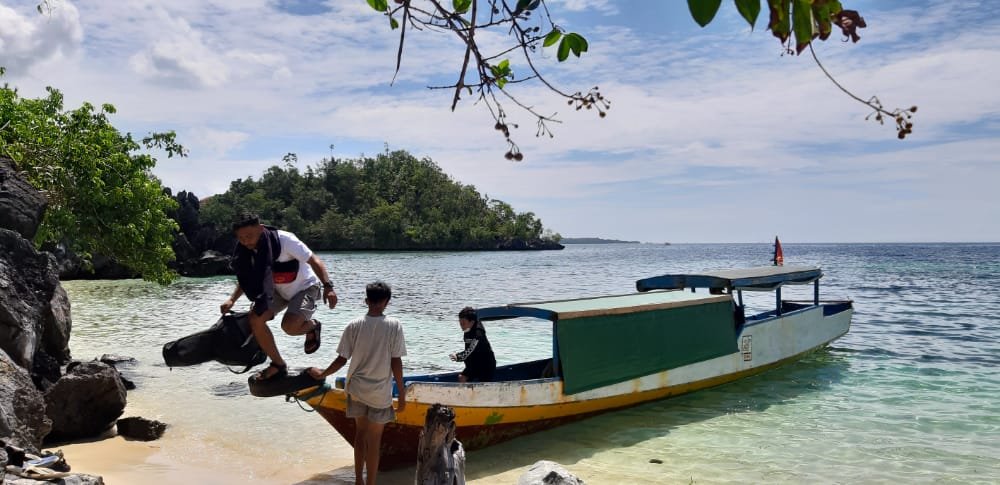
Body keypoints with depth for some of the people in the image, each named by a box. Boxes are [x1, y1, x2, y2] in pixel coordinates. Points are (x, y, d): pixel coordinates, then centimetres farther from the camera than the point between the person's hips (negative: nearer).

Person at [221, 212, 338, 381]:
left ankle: (312, 326, 10)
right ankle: (278, 365, 2)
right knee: (255, 319, -13)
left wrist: (328, 287, -36)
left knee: (289, 326, -27)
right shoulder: (244, 252, -10)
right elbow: (246, 278, 7)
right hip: (278, 290, 6)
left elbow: (314, 261, -26)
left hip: (305, 287, -6)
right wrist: (231, 300, -6)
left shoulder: (284, 240, -28)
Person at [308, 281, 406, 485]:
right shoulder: (394, 326, -12)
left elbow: (342, 359, -3)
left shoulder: (353, 326, -5)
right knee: (374, 441, 7)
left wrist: (321, 374, 15)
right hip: (380, 393, -3)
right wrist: (402, 394, -4)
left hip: (356, 389, 3)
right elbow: (396, 362, -11)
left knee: (360, 432, 21)